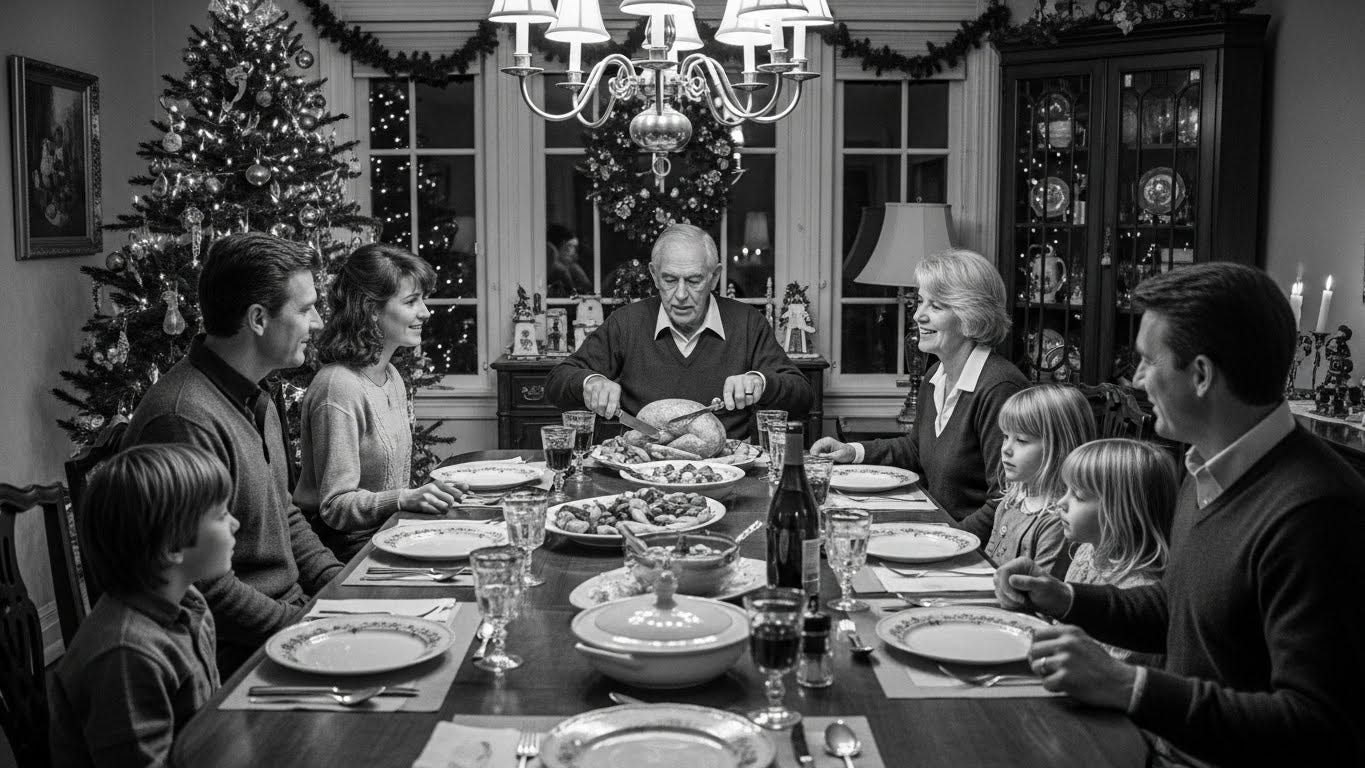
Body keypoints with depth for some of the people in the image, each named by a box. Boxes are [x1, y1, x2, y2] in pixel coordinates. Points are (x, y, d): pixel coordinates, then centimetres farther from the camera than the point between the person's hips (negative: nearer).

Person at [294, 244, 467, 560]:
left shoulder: (392, 377, 11)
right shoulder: (339, 386, -18)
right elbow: (335, 506, -16)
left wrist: (429, 495, 4)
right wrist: (406, 499, -28)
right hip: (351, 544, -8)